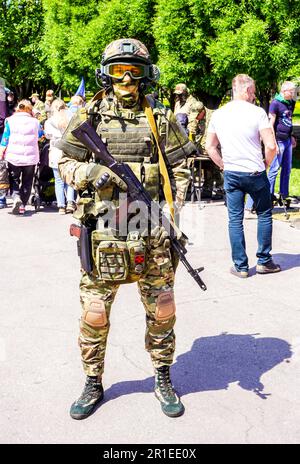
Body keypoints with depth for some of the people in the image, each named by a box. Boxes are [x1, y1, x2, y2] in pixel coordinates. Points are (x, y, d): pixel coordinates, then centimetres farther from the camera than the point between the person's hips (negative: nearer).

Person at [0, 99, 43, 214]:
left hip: (13, 157, -1)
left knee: (14, 180, 13)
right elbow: (40, 135, 21)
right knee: (27, 182, 13)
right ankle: (22, 205, 9)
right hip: (31, 157, 1)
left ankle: (16, 197, -13)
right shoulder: (35, 122, 1)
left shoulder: (10, 121, -3)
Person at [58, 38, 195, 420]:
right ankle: (93, 383, 25)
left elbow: (179, 169, 8)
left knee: (162, 310, 9)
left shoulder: (161, 118, 6)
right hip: (103, 231, 0)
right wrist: (90, 171, -14)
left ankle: (163, 379, 30)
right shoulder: (88, 116, 4)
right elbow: (65, 163, 7)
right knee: (94, 313, 4)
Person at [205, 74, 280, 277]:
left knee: (235, 219, 8)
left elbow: (210, 147, 9)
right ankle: (264, 261, 19)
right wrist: (266, 164, 2)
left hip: (231, 174, 4)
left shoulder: (218, 114, 4)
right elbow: (271, 146, -15)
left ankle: (241, 266, 11)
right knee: (265, 215, 14)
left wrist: (224, 165, 14)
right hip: (255, 173, -3)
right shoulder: (257, 112, -10)